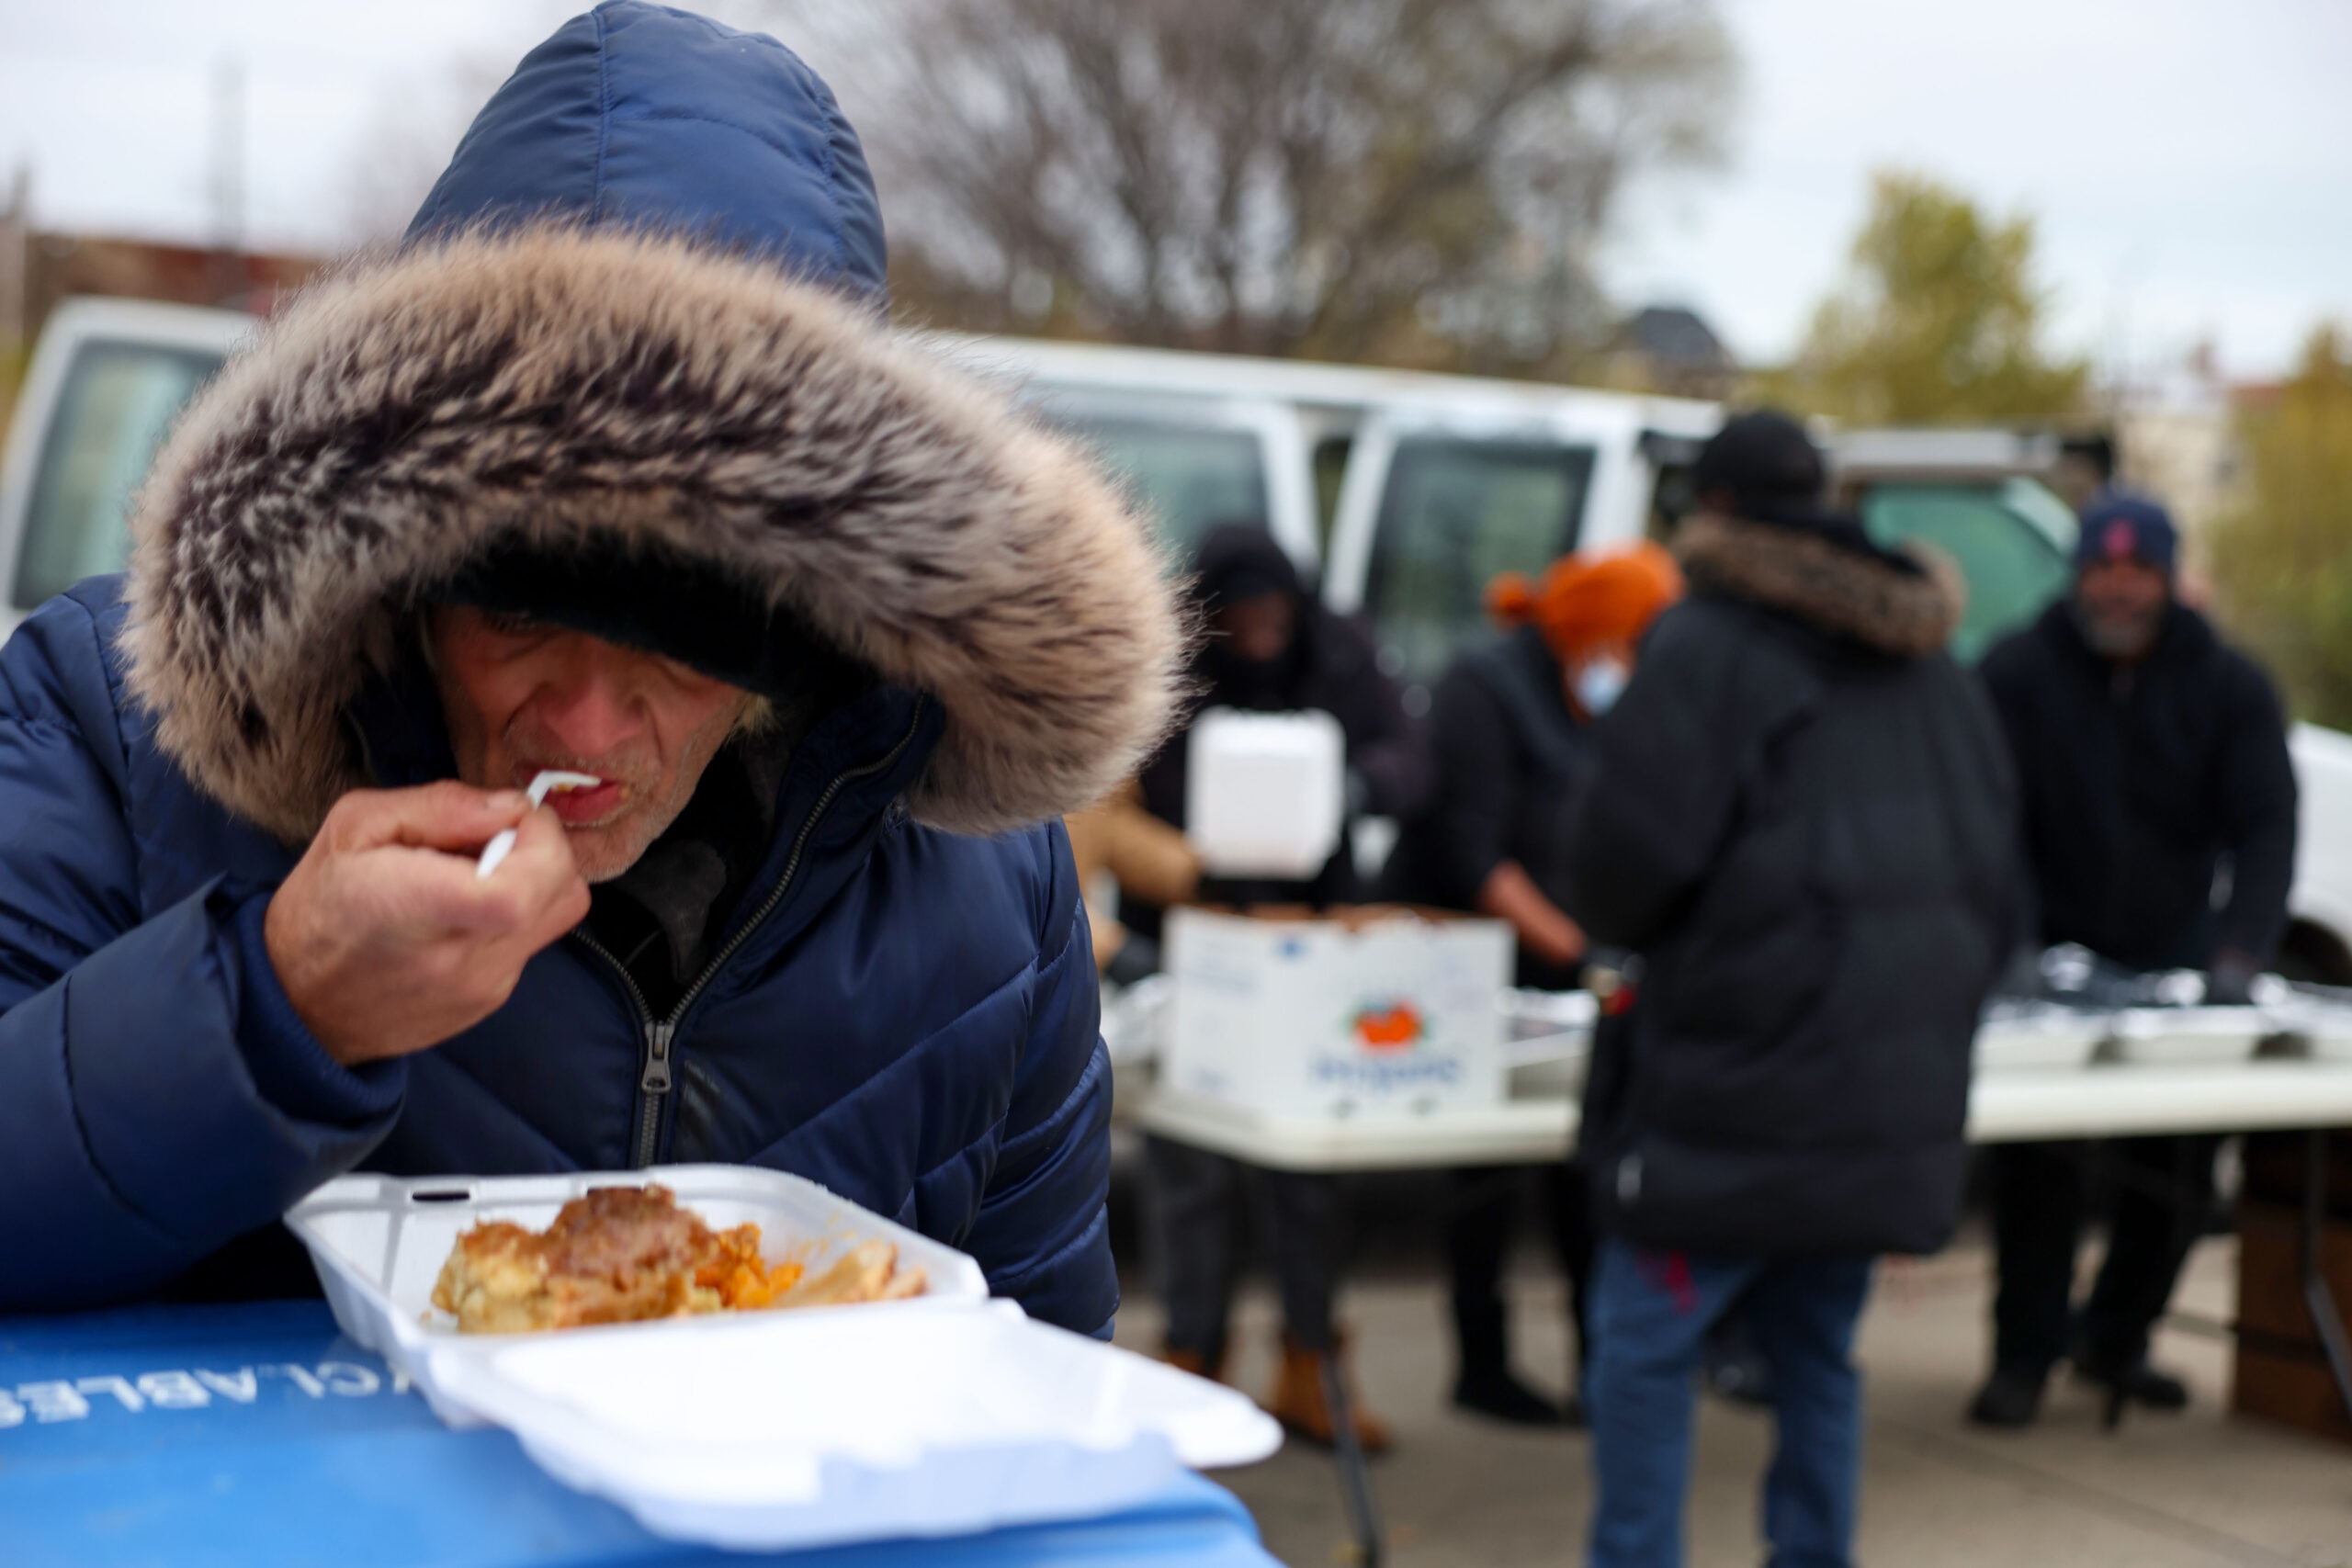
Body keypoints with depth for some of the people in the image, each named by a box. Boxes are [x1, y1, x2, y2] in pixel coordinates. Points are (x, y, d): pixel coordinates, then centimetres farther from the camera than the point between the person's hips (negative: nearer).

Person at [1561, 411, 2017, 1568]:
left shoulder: (1706, 647, -8)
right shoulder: (1926, 667, 16)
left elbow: (1626, 850, -15)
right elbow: (1997, 874, 19)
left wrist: (1618, 927, 6)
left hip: (1738, 1092, -7)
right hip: (1898, 1099, 7)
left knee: (1644, 1347, 2)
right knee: (1816, 1353, 17)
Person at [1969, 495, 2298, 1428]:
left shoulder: (2228, 687, -2)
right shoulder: (2018, 674, -9)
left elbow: (2266, 828, -9)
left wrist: (2238, 950, -25)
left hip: (2172, 957, 3)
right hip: (2050, 957, -3)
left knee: (2182, 1159, 4)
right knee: (2036, 1152, -12)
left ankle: (2115, 1340, 24)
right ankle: (2024, 1356, 2)